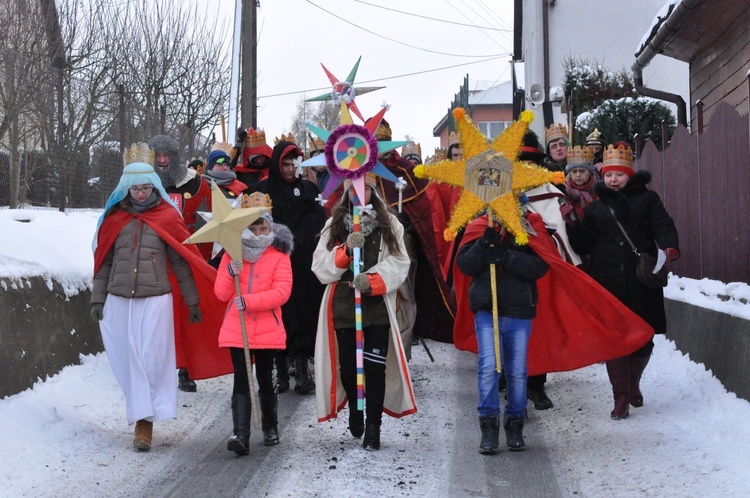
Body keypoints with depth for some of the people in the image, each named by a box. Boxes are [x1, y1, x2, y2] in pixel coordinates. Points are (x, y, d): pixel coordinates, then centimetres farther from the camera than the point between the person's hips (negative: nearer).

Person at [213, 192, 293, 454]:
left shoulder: (278, 256, -2)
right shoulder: (232, 255, 5)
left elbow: (282, 292, -14)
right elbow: (221, 293, 2)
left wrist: (248, 301, -22)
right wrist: (230, 273, -19)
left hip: (268, 331, -1)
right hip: (236, 329, 1)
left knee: (265, 379, 10)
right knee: (241, 381, -4)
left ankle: (270, 427, 29)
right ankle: (240, 434, -11)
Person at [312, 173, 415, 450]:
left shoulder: (389, 224, 5)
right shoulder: (334, 225, 9)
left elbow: (398, 263, -4)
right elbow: (321, 266, 1)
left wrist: (372, 281, -20)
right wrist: (346, 250, -16)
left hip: (378, 306, -2)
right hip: (343, 305, 2)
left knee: (376, 367, -6)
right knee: (347, 366, 9)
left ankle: (373, 427, 3)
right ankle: (354, 409, 37)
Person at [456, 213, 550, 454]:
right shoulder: (479, 227, 6)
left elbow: (539, 267, -11)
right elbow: (464, 265, -2)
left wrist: (506, 256, -21)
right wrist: (485, 244, -17)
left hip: (519, 313, 0)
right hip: (486, 311, 0)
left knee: (517, 371, 5)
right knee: (488, 367, -10)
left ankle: (515, 424, 21)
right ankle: (489, 426, 0)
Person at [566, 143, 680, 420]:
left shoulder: (647, 199, 10)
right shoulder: (596, 208, 15)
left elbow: (663, 226, -3)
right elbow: (582, 244, 13)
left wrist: (669, 247, -23)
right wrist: (569, 225, -4)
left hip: (641, 280, 0)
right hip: (608, 282, 0)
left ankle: (633, 384, 34)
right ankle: (621, 397, 4)